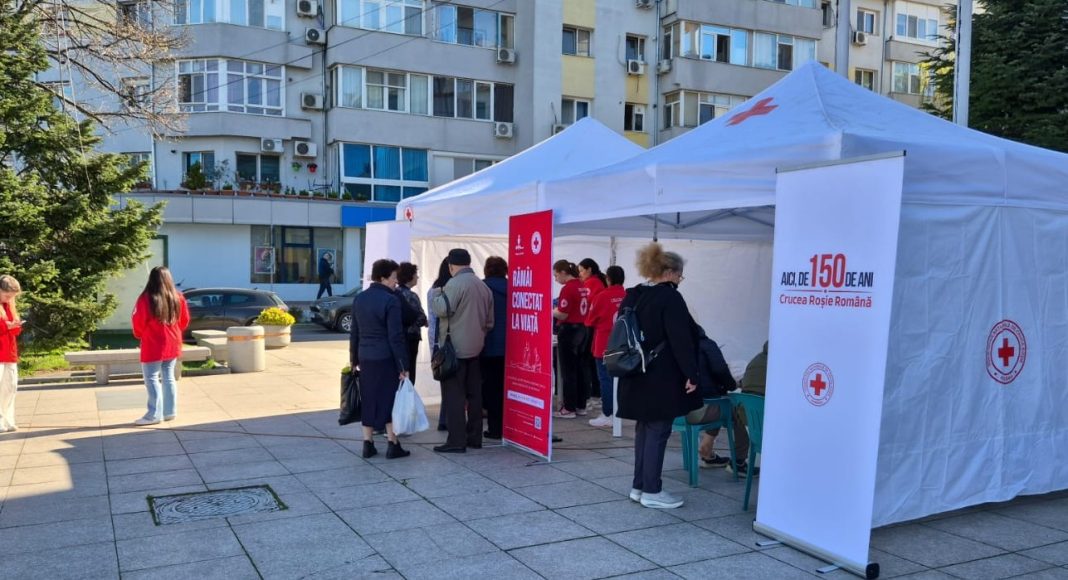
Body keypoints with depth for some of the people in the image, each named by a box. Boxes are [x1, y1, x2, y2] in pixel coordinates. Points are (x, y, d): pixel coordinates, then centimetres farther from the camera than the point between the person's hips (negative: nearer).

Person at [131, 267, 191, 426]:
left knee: (152, 379, 1)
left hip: (153, 346, -5)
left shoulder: (146, 299, -14)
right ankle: (170, 412, 16)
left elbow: (137, 322, -8)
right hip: (172, 344, 5)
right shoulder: (178, 297, 1)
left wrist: (139, 334, 12)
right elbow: (185, 320, 9)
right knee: (168, 378, 13)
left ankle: (154, 414, -1)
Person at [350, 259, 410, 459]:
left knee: (368, 400, 12)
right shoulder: (391, 300, -13)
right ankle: (393, 445, 7)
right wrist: (403, 366, -12)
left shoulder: (359, 299, 8)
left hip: (365, 358, 6)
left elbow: (354, 332, 13)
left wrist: (354, 359, 20)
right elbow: (396, 337, -16)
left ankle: (368, 444, 15)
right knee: (390, 399, 3)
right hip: (385, 359, -6)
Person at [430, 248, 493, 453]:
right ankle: (474, 438, 19)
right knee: (474, 394, 12)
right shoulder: (484, 286, 12)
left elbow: (442, 309, -22)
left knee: (454, 395, -3)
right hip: (475, 348, 8)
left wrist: (436, 293, -4)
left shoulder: (455, 283, -13)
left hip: (455, 348, -7)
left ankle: (457, 441, -3)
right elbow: (489, 321, 16)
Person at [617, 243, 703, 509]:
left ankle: (639, 486, 21)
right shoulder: (670, 297, -13)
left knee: (644, 430, 15)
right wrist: (691, 374, -14)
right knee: (658, 432, 0)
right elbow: (681, 340, -18)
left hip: (636, 377, 8)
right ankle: (652, 491, 6)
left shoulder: (631, 297, 11)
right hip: (662, 379, -8)